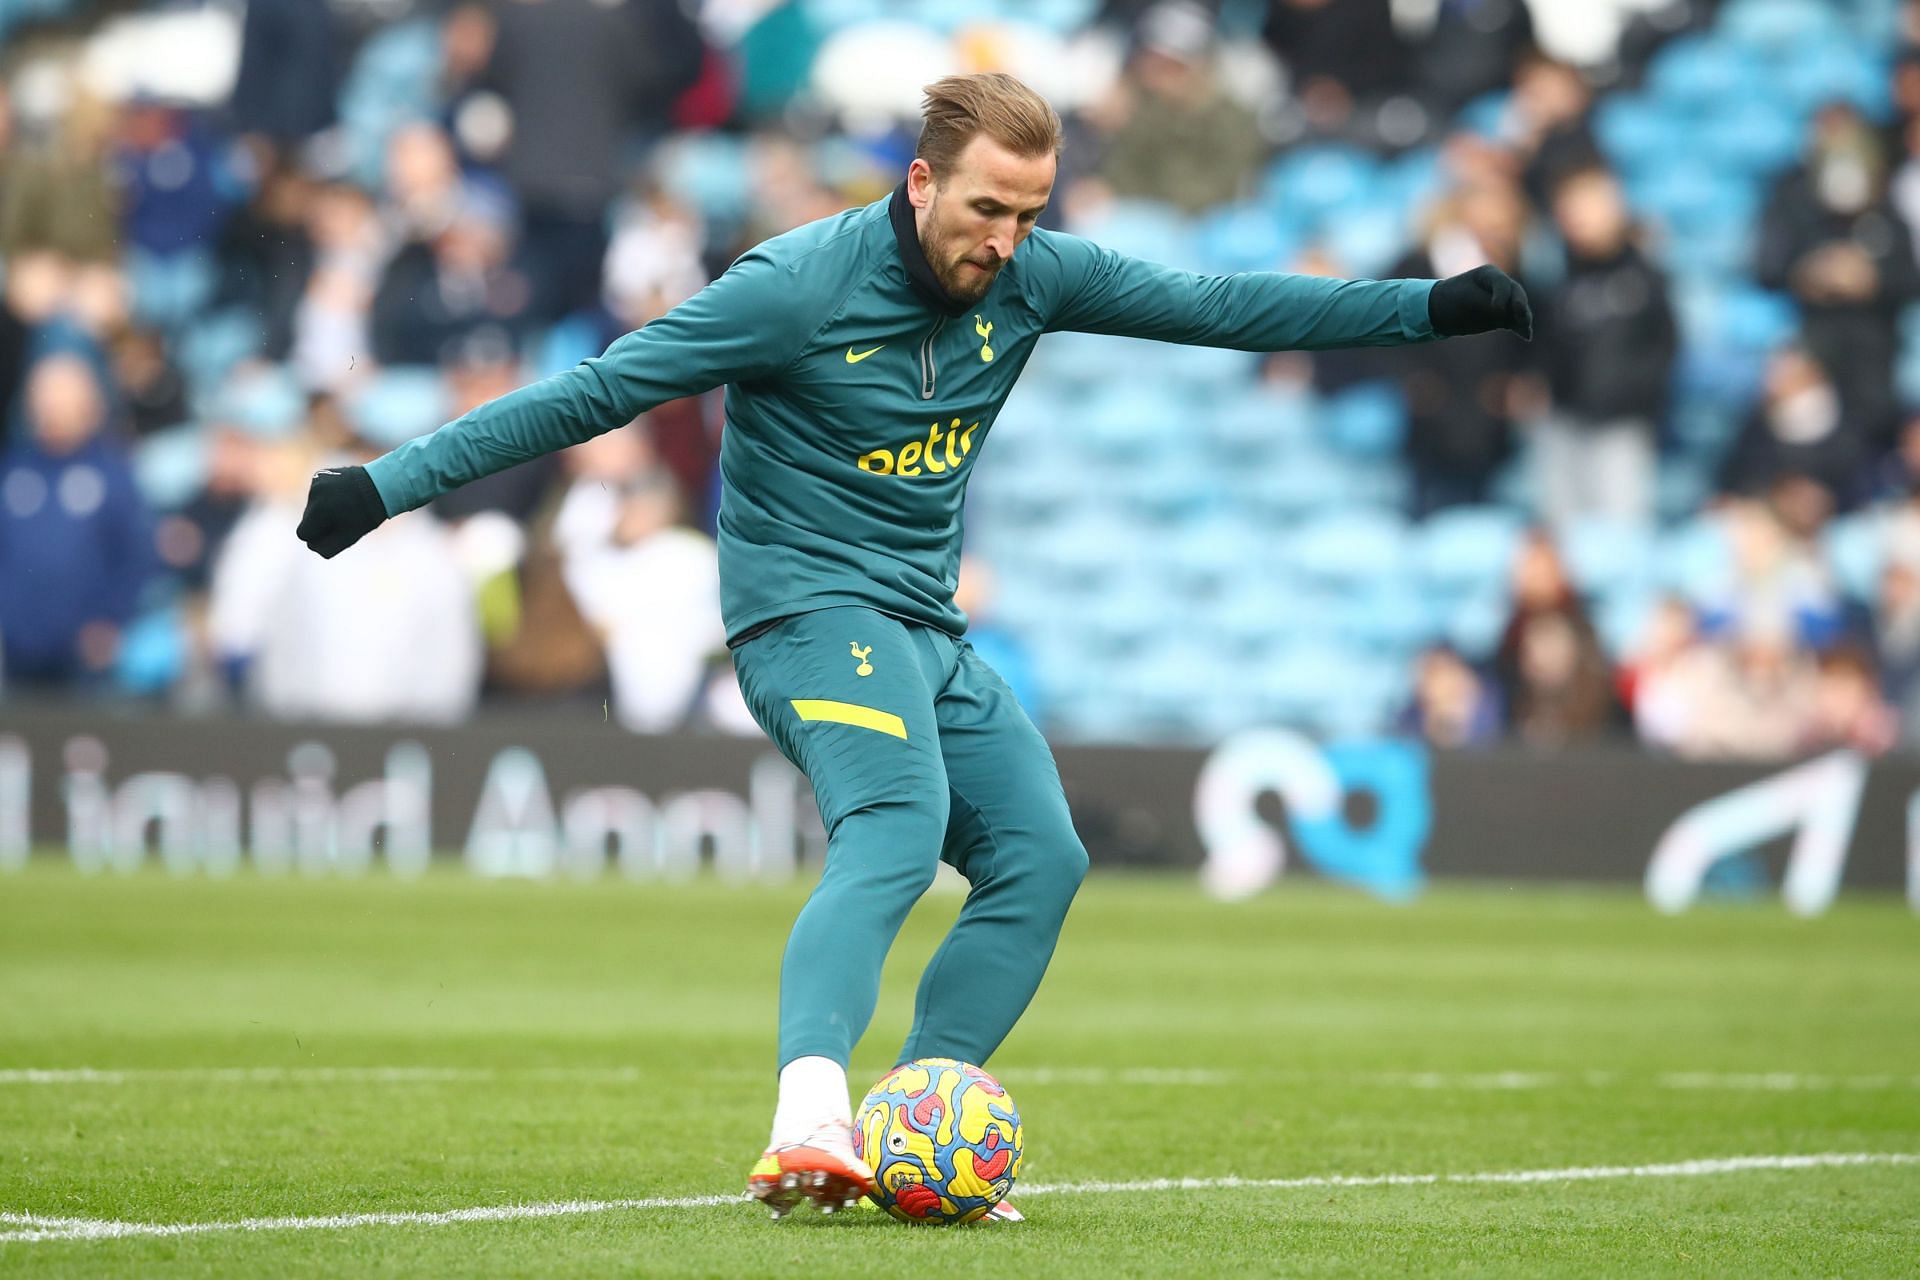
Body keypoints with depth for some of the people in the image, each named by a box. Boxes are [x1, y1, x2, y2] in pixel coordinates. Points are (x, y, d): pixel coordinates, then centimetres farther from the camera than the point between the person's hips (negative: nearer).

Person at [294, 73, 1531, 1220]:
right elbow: (595, 392, -17)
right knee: (899, 827, -31)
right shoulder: (797, 285, -19)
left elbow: (1218, 306, 6)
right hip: (809, 607, -8)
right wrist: (391, 483, -19)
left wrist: (1432, 307, 3)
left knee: (1041, 858, -1)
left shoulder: (1032, 277, -1)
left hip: (928, 629, 8)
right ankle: (809, 1127, -49)